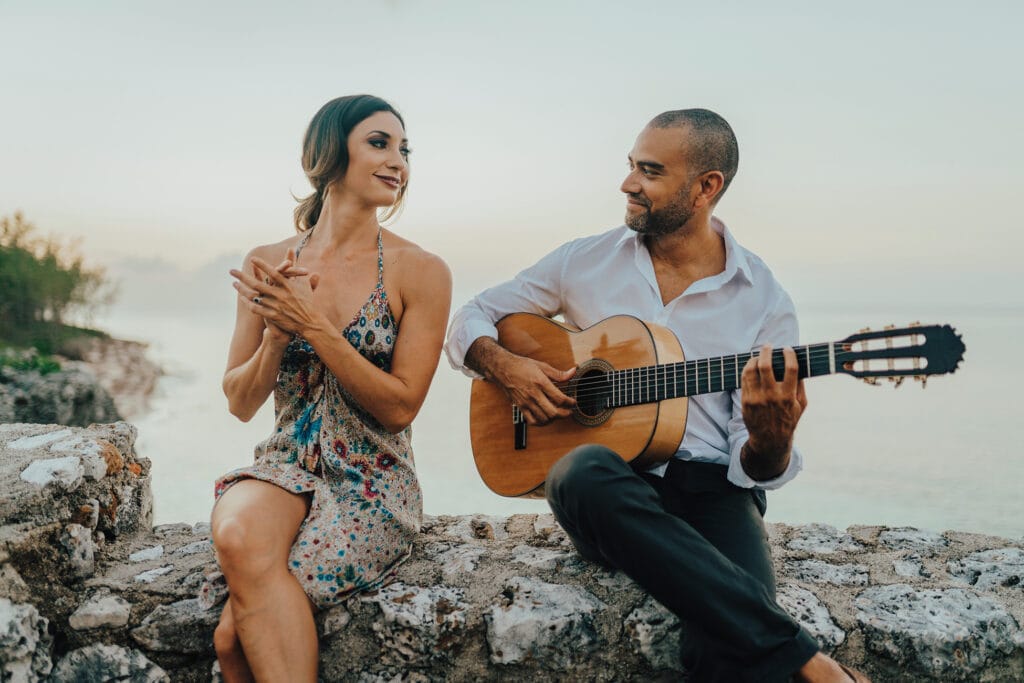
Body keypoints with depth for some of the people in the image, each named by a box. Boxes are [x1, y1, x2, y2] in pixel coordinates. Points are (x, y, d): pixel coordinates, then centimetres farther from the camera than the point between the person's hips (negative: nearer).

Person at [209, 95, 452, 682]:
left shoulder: (421, 272, -4)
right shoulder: (267, 265, 5)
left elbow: (400, 408, -8)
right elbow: (241, 403, 7)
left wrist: (315, 325, -17)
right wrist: (278, 334, -13)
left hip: (373, 484, -3)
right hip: (287, 467, 3)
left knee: (237, 631, -26)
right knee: (238, 536, -33)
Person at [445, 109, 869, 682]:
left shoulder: (764, 302, 2)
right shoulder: (586, 262, 7)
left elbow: (753, 471, 0)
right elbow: (470, 319, 16)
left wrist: (771, 440, -24)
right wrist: (506, 366, -6)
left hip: (711, 491, -2)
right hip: (609, 488, 3)